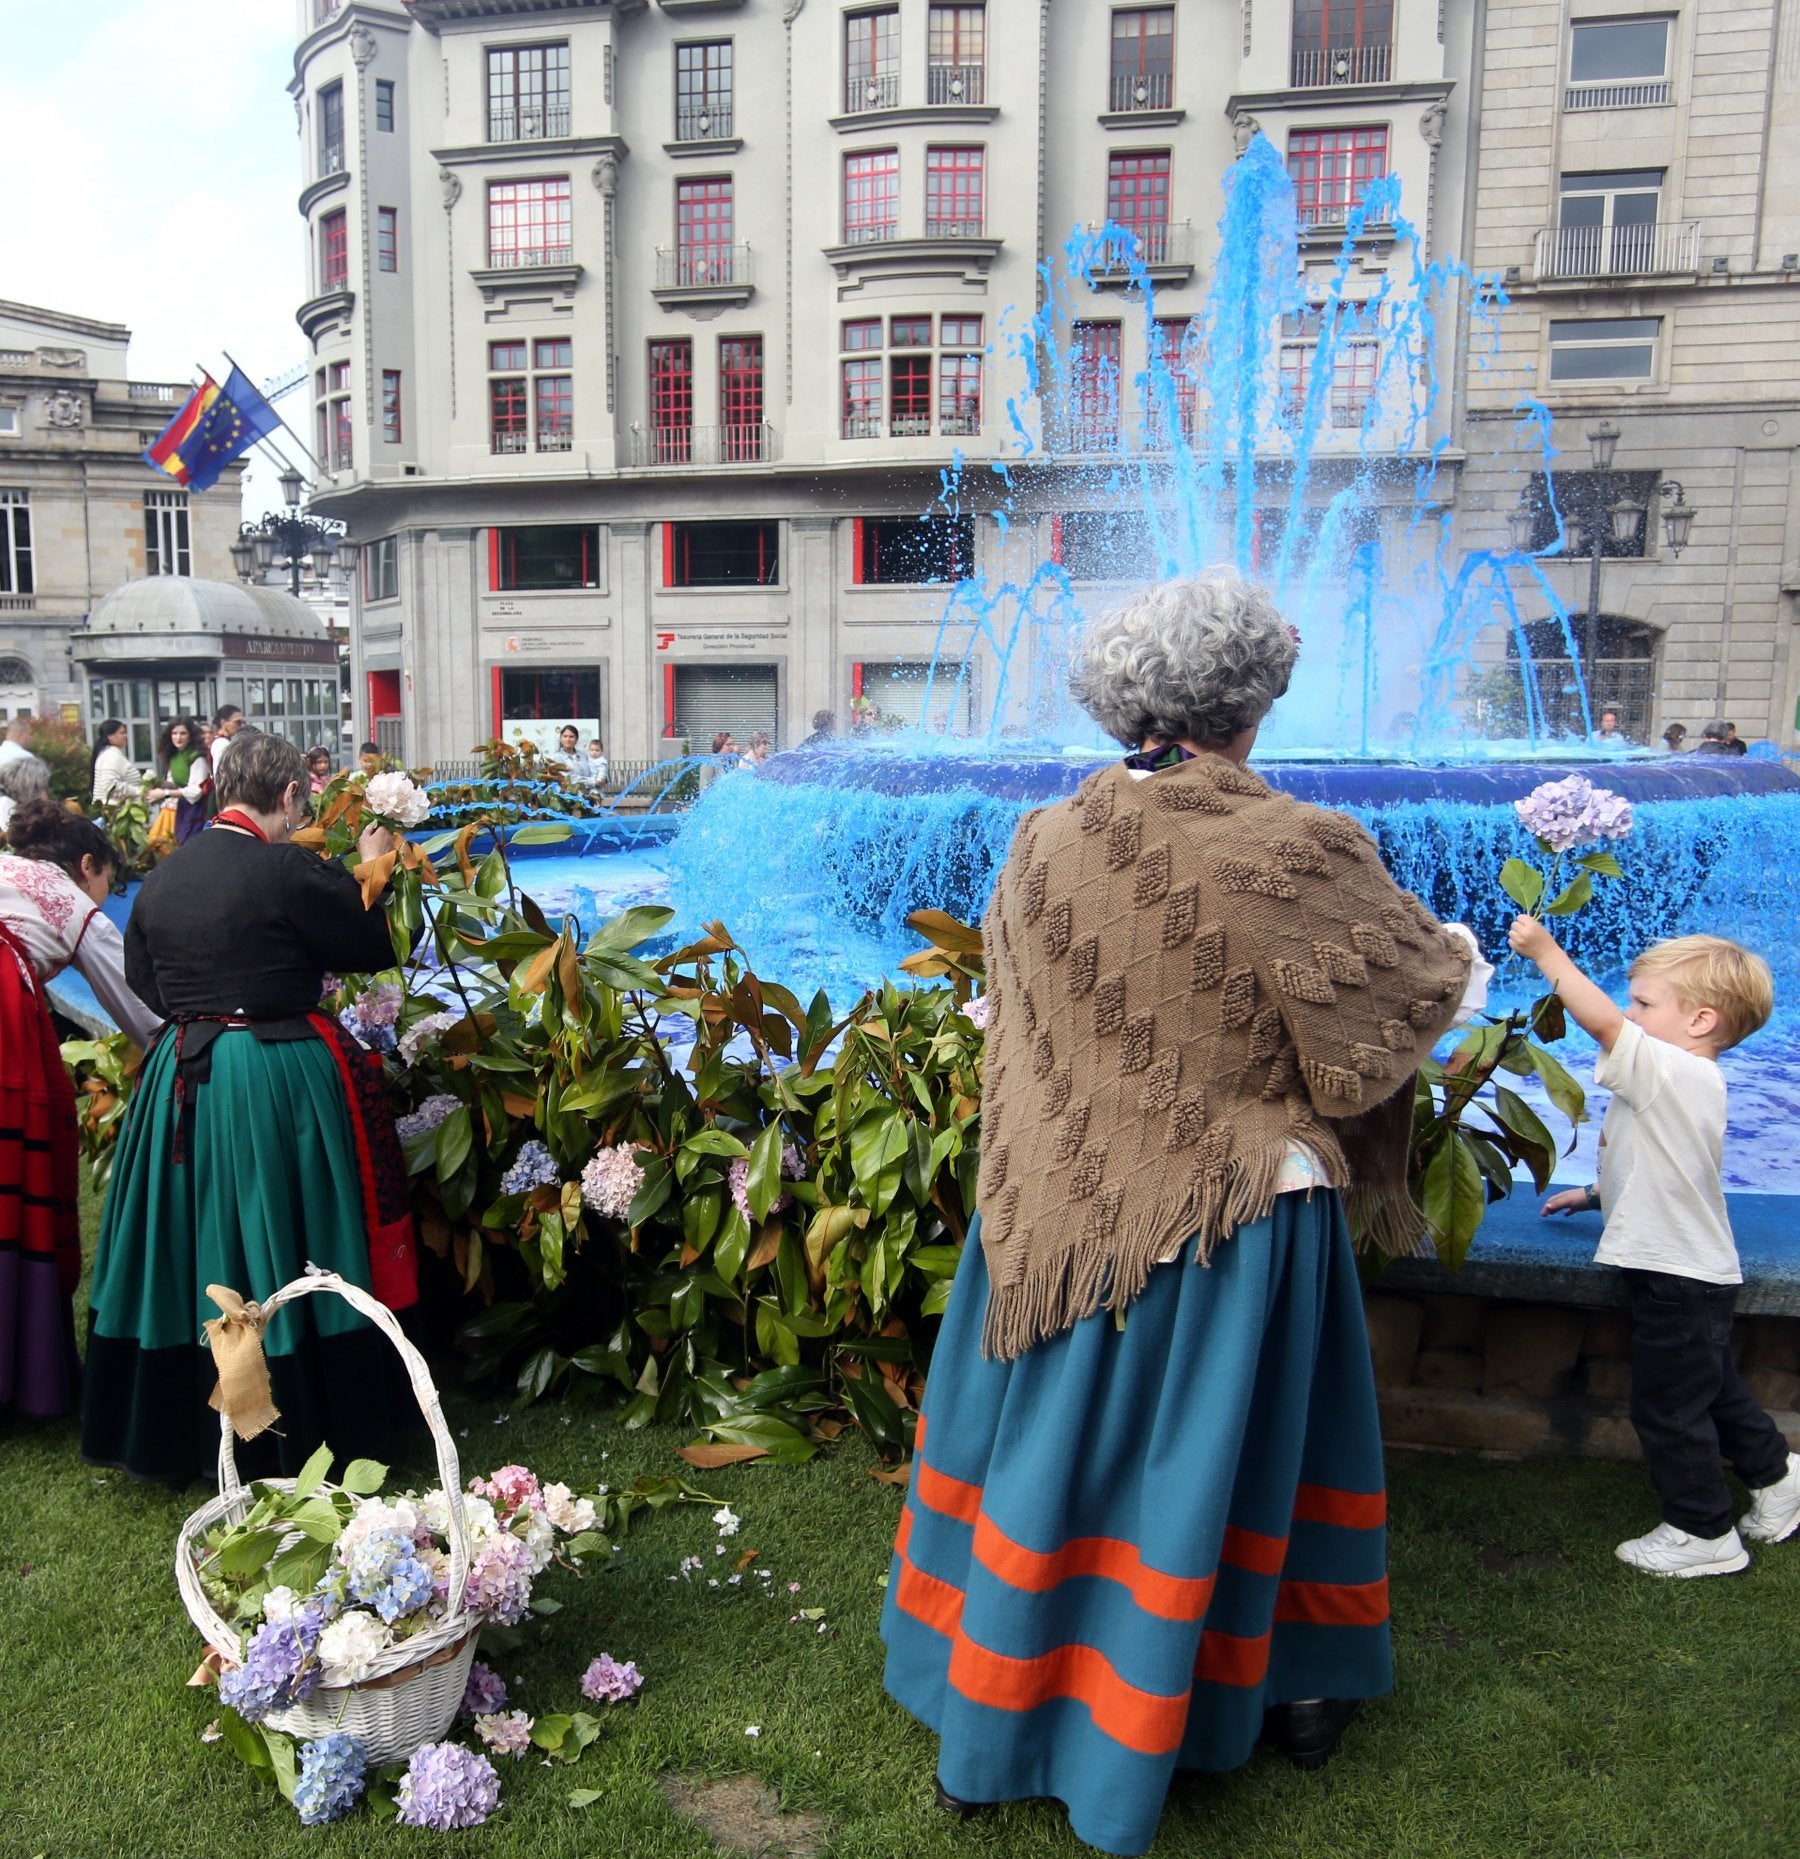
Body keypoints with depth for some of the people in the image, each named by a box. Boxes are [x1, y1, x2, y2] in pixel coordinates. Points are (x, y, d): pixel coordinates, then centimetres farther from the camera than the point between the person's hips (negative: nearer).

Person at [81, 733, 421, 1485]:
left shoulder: (159, 878, 4)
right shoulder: (294, 870, -16)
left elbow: (143, 982, 13)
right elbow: (376, 949, -6)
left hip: (182, 1081, 6)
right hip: (281, 1082, -6)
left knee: (193, 1252, 18)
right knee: (279, 1252, 7)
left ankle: (179, 1422, 33)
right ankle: (299, 1428, 21)